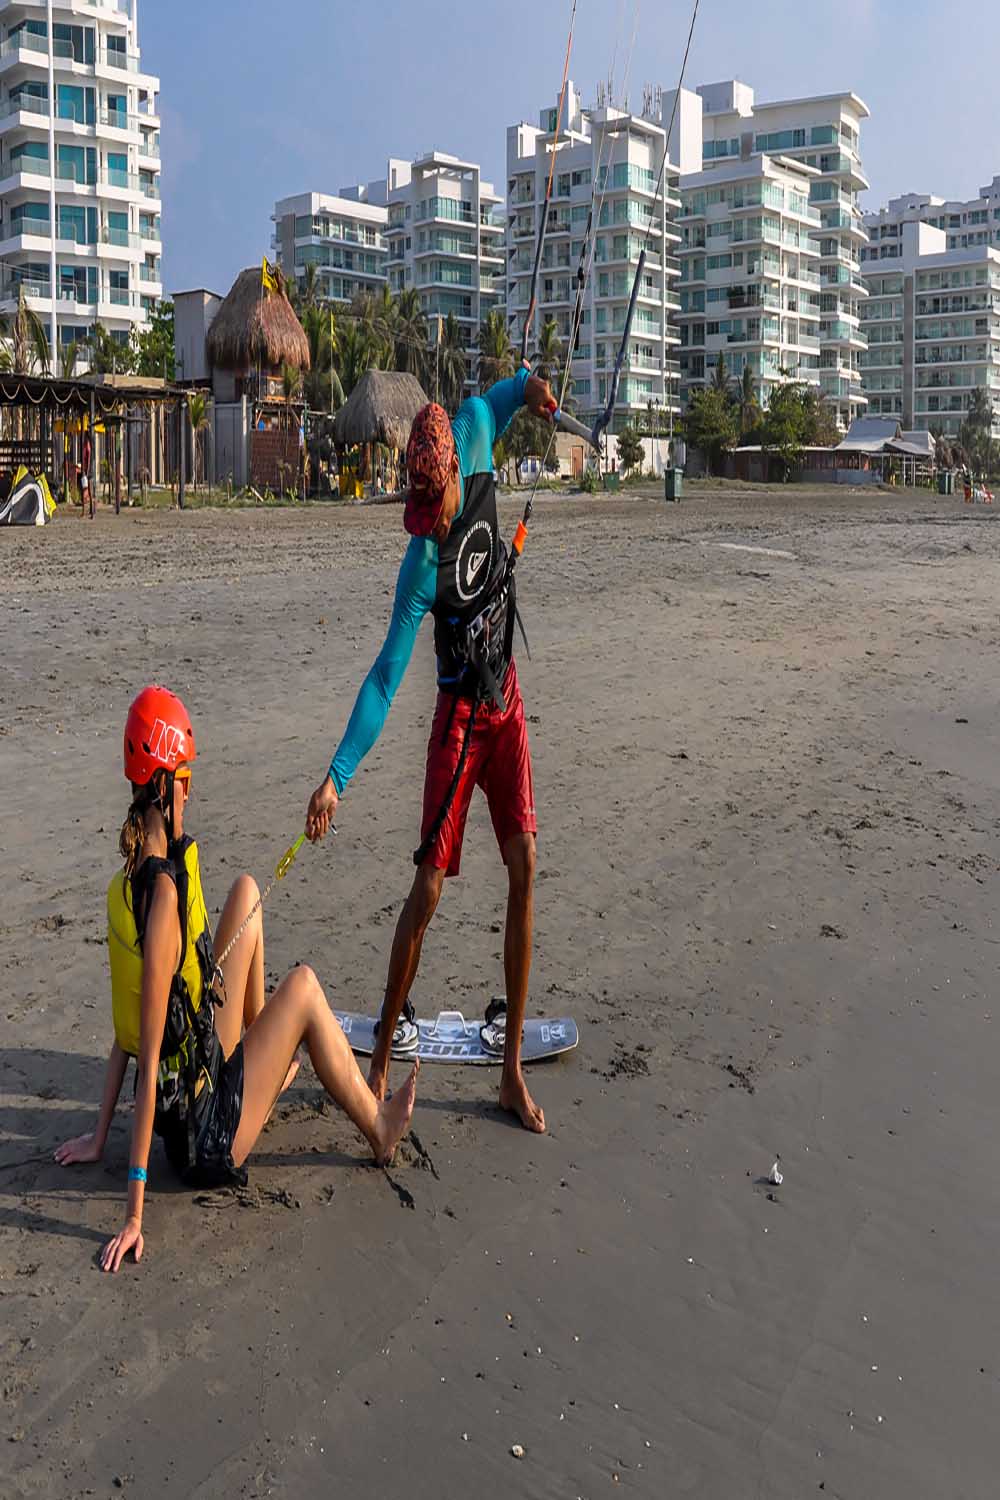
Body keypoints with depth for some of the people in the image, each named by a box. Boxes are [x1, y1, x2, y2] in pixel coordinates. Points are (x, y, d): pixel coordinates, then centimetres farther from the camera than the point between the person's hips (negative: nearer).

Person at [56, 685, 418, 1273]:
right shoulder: (165, 898, -28)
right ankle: (378, 1127, 14)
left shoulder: (125, 888, -1)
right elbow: (148, 1060, -27)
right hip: (206, 1141, -8)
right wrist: (135, 1213, -24)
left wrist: (101, 1136, 14)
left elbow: (126, 1033, 7)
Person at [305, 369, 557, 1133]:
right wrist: (338, 774, -24)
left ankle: (513, 1070, 7)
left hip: (506, 709, 5)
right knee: (429, 885, -6)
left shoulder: (477, 461, -6)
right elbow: (386, 676, -19)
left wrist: (526, 384, 0)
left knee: (524, 870, -1)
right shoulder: (423, 562, -20)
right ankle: (384, 1054, 11)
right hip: (459, 719, -5)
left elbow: (482, 408, 18)